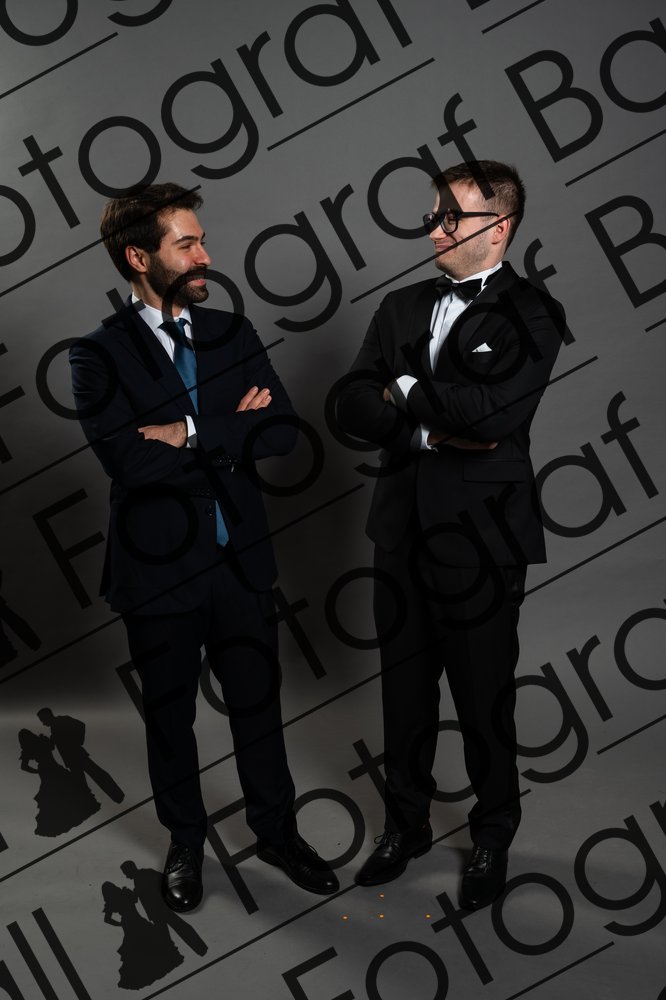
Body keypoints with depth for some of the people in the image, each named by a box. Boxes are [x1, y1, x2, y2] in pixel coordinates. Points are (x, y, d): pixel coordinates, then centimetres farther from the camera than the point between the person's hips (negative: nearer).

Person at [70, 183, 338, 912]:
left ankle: (276, 832, 35)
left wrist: (191, 433, -18)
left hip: (241, 558, 3)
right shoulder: (101, 354, -10)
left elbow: (283, 431, -8)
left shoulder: (232, 334, 3)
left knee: (258, 702, 15)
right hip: (159, 569, -3)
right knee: (169, 715, 15)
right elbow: (129, 459, -24)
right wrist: (231, 432, -18)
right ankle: (185, 843, 37)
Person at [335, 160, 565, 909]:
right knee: (405, 688, 16)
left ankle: (492, 838, 30)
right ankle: (407, 824, 35)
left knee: (484, 699, 9)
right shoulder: (403, 307, 8)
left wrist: (405, 389, -10)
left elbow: (490, 410, -24)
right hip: (404, 531, 5)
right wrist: (431, 430, -14)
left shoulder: (530, 316, -8)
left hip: (480, 538, -5)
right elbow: (353, 406, 0)